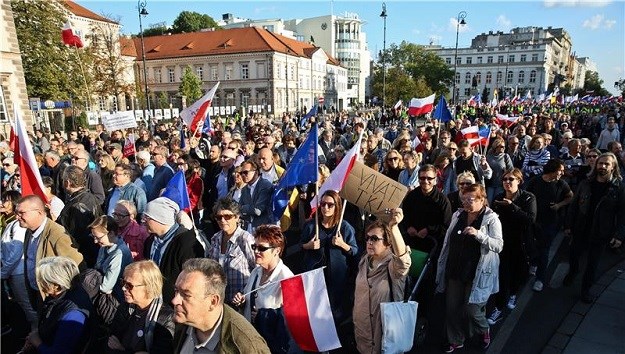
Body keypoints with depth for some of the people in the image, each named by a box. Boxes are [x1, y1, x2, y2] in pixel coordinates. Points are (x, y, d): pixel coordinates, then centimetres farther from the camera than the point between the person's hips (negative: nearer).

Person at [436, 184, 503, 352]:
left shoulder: (491, 219, -9)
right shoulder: (458, 215, 6)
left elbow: (499, 246, -17)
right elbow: (448, 241, 13)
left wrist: (479, 234, -32)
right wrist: (442, 265, 15)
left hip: (477, 273, -5)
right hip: (454, 270, 5)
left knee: (471, 309, 0)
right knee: (452, 308, 10)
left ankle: (484, 330, 34)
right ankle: (455, 340, 31)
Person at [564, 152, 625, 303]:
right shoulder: (585, 184, -3)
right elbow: (574, 205, 2)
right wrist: (568, 225, 2)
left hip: (601, 234, -2)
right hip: (580, 230, 2)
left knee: (593, 263, 10)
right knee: (573, 255, 17)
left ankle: (586, 288, 29)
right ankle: (573, 272, 48)